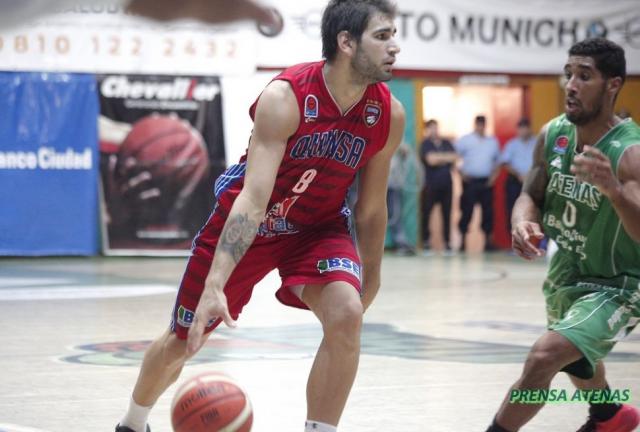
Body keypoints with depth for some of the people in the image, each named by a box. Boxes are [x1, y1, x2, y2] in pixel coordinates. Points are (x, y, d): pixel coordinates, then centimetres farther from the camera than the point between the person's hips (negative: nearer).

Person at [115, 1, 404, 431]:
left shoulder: (389, 115, -16)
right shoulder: (285, 98, -30)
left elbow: (371, 208, 0)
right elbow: (253, 200, -36)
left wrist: (371, 277, 8)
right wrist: (215, 285, -44)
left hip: (319, 227, 3)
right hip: (246, 225, -3)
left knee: (347, 313, -27)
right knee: (183, 341, 10)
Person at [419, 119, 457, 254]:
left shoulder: (447, 144, 15)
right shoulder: (425, 144, 1)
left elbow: (455, 157, 3)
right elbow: (431, 159, -13)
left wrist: (439, 157, -8)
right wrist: (446, 157, -5)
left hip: (446, 184, 4)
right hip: (431, 185, -4)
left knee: (447, 214, 2)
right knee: (426, 214, -5)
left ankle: (447, 243, 6)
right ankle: (426, 243, 2)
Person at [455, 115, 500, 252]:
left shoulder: (493, 142, 15)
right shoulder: (465, 140, 2)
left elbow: (497, 161, 21)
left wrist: (494, 175, 6)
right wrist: (461, 173, -10)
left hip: (486, 182, 4)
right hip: (470, 181, -4)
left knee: (488, 211, 2)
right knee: (467, 211, -5)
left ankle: (488, 240, 9)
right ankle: (463, 241, 0)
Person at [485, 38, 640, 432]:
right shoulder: (552, 135, -7)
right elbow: (532, 196, 4)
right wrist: (523, 222, -20)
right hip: (565, 276, 8)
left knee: (544, 357, -27)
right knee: (573, 358, 31)